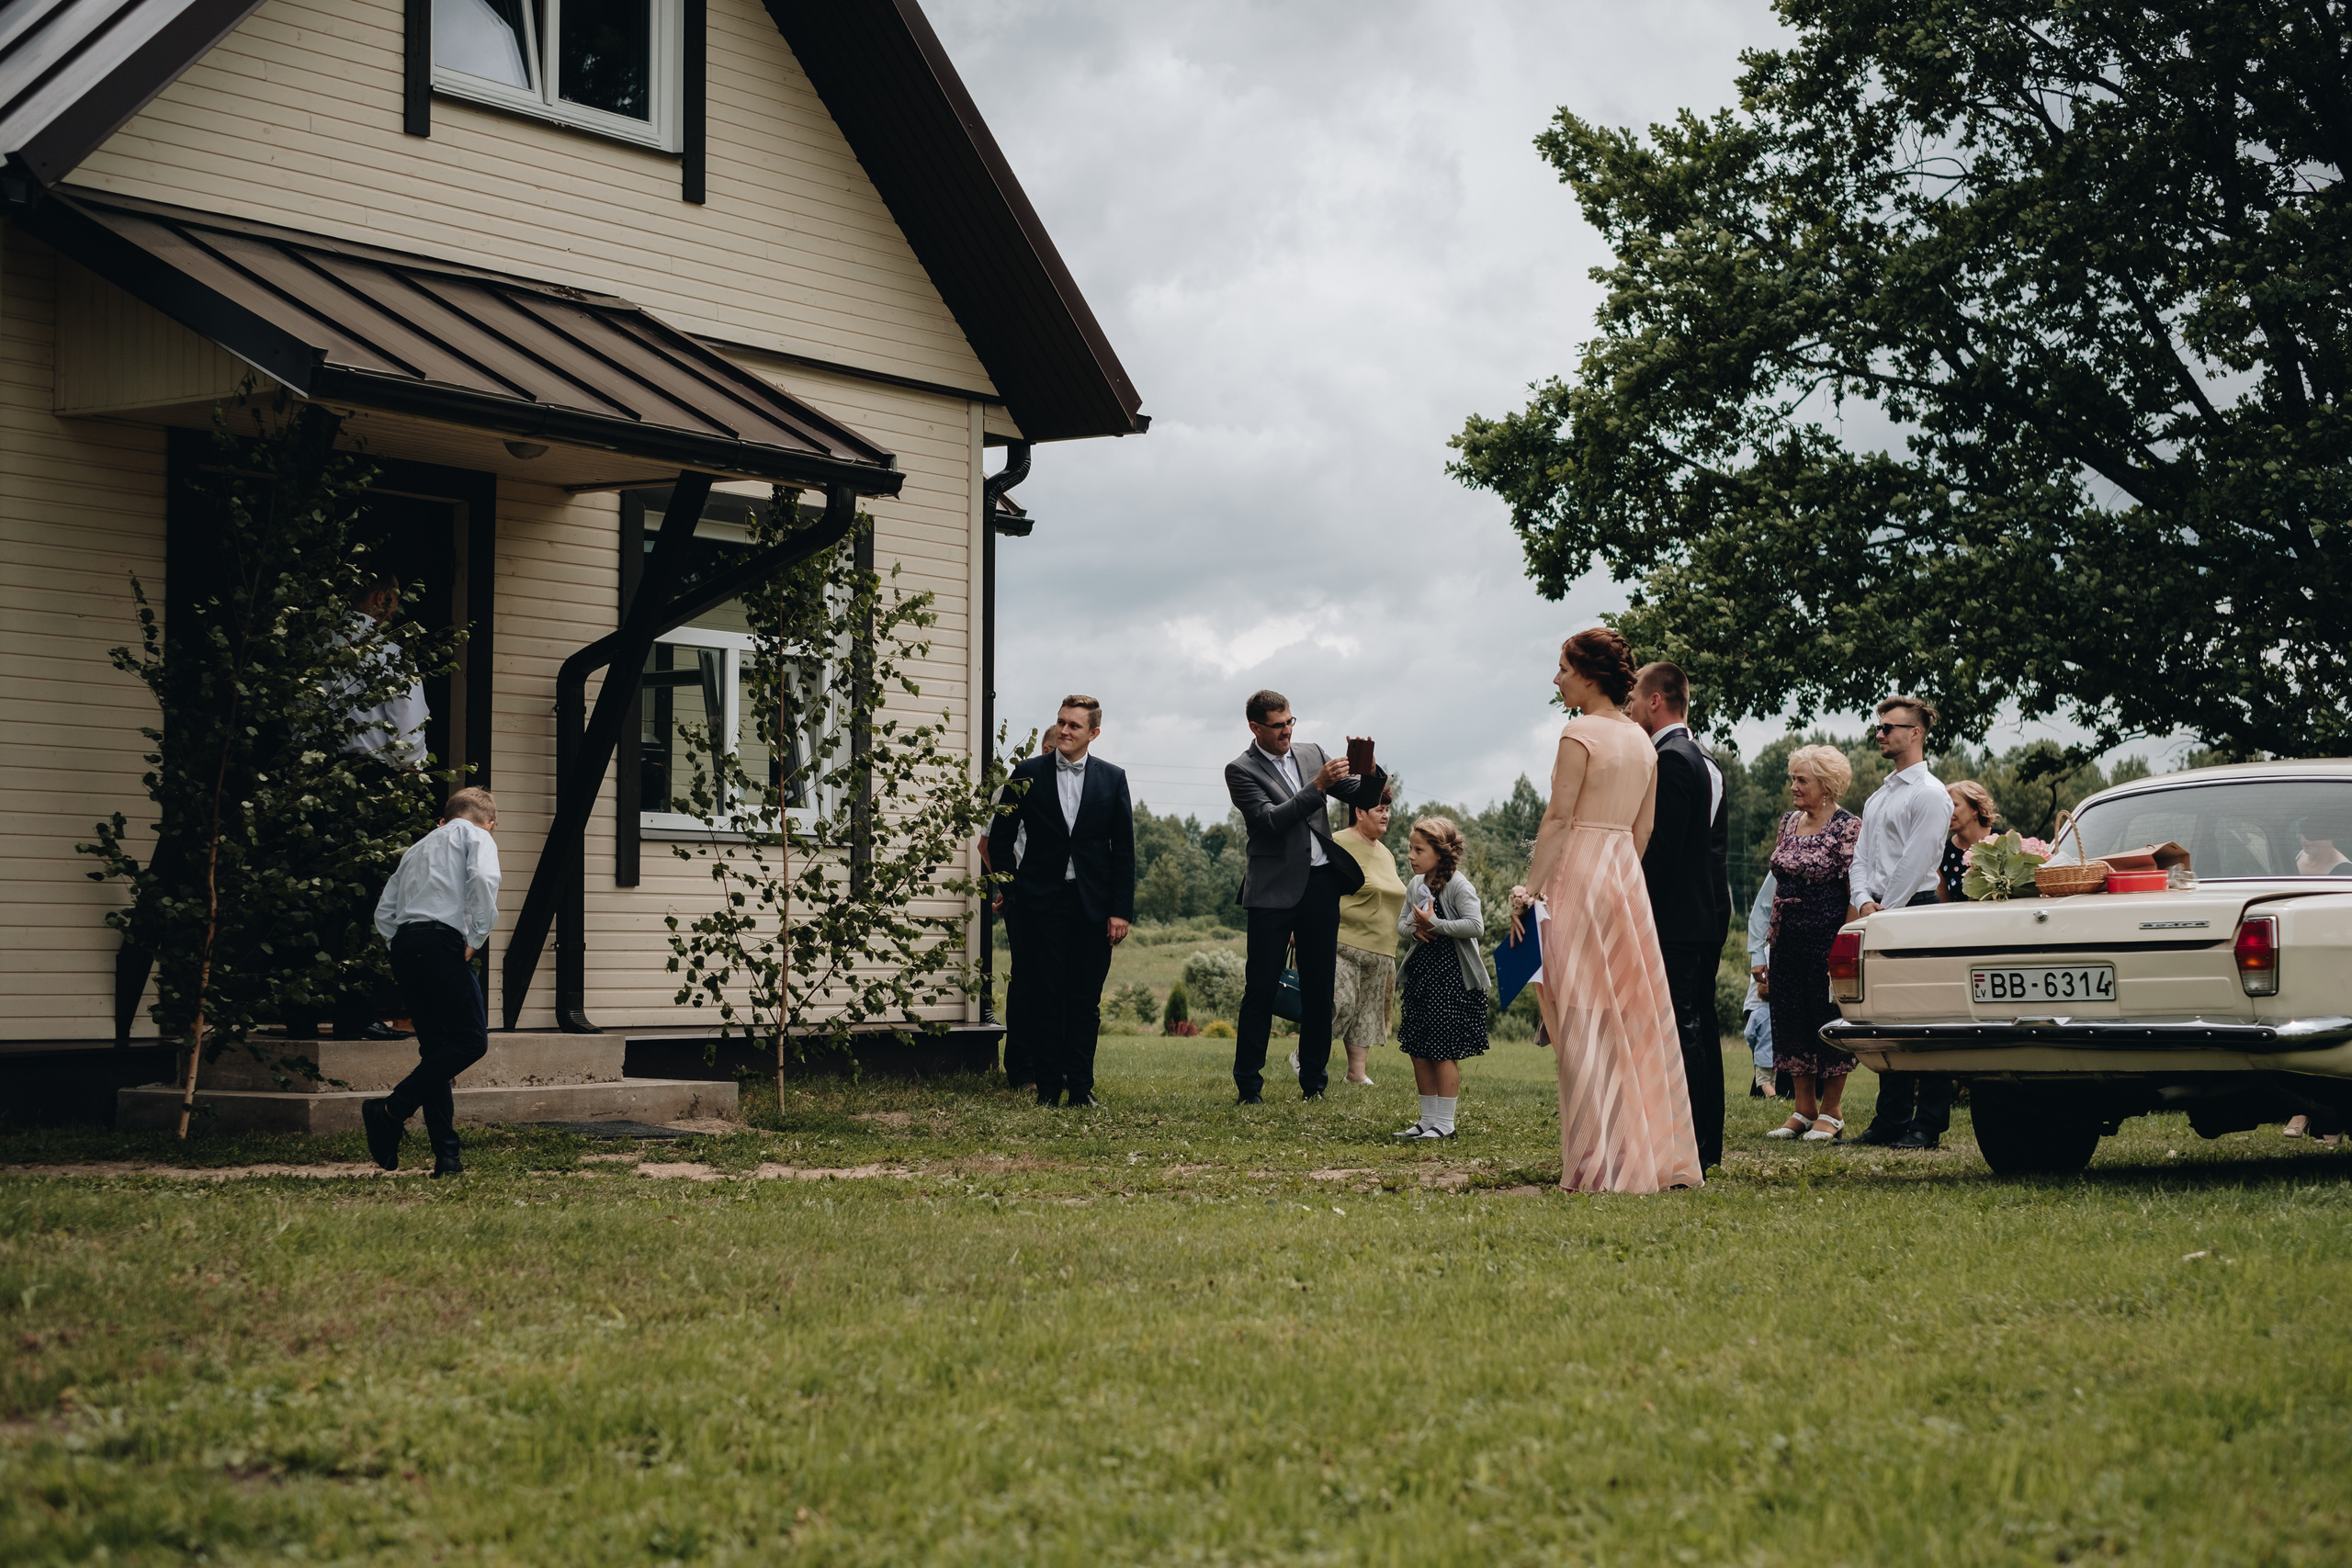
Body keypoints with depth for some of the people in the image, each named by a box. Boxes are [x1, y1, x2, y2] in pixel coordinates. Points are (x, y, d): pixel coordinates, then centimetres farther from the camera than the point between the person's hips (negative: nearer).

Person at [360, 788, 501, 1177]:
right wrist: (475, 939, -8)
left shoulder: (419, 848, 30)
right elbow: (483, 878, -12)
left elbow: (384, 911, 22)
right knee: (471, 1039, -6)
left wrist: (401, 952, 18)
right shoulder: (477, 837, 11)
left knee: (435, 1049, 8)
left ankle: (446, 1156, 2)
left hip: (404, 944, 8)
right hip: (442, 943, -8)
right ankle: (391, 1111, -13)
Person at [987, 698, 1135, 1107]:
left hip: (1093, 905, 1)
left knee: (1086, 1000, 3)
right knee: (1044, 997, 0)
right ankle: (1048, 1086, 6)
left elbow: (1124, 850, 5)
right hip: (1042, 903, -1)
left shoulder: (1112, 779, 5)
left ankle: (1081, 1086, 9)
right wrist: (1011, 889, 3)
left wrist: (1121, 910, -1)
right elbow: (1000, 838, 8)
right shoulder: (1028, 774, 3)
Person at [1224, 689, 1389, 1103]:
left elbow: (1362, 798, 10)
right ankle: (1248, 1085, 2)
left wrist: (1371, 774, -11)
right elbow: (1270, 820, -17)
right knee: (1261, 989, -3)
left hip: (1321, 884, 5)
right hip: (1275, 890, -4)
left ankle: (1313, 1081, 14)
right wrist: (1317, 786, -22)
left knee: (1319, 988, 7)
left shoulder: (1311, 755, 11)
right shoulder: (1241, 770, -3)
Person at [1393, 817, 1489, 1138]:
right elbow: (1401, 922, 16)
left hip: (1451, 975, -8)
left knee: (1443, 1051, -6)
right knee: (1418, 1051, 9)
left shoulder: (1458, 886, -14)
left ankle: (1445, 1123, 0)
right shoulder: (1416, 885, 10)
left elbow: (1476, 926, -23)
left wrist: (1434, 923, -25)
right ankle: (1428, 1118, 19)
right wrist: (1414, 928, -7)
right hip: (1421, 971, 8)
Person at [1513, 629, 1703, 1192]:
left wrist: (1530, 889, -13)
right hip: (1627, 874, 7)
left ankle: (1602, 1164, -6)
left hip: (1580, 871, -7)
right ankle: (1658, 1154, 12)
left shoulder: (1580, 734, -11)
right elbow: (1643, 827, 15)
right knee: (1636, 1013, 10)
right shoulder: (1642, 740, 13)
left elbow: (1558, 819, -14)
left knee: (1588, 1020, -5)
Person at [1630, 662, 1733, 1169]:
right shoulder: (1706, 764, 17)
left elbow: (1660, 848, -19)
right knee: (1700, 1028, 12)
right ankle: (1706, 1145, 17)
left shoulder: (1670, 761, -13)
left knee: (1679, 1033, -10)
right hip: (1707, 918, 10)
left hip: (1674, 921, -10)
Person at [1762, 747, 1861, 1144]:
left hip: (1828, 939, -7)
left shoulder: (1847, 826, -9)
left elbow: (1856, 889, -12)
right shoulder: (1789, 823, 12)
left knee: (1829, 1020, -1)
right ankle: (1804, 1110, 16)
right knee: (1791, 1021, 7)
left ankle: (1831, 1112, 8)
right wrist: (1772, 931, 14)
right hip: (1788, 939, 7)